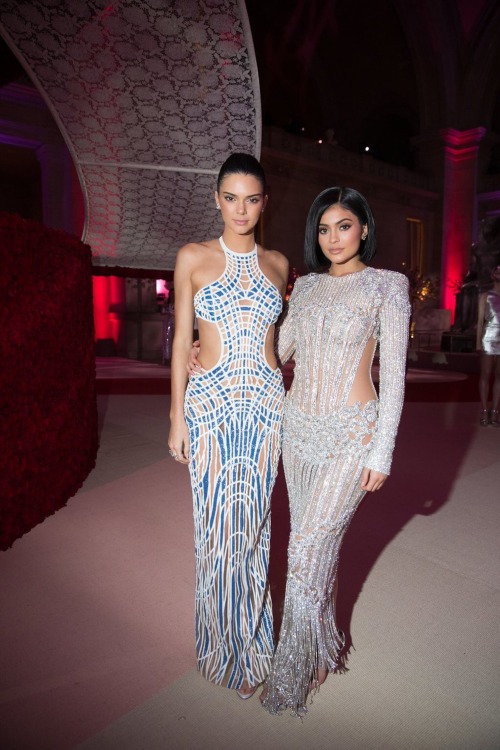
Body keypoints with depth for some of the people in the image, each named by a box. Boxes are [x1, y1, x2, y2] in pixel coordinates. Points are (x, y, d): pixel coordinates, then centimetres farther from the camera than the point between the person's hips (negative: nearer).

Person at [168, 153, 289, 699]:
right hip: (210, 403, -2)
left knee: (253, 524, 10)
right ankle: (222, 644, 29)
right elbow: (181, 340, 1)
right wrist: (177, 416, -2)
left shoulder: (277, 263, 9)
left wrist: (290, 405, 11)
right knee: (217, 526, 5)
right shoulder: (193, 258, 1)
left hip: (266, 404, 2)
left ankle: (250, 644, 31)